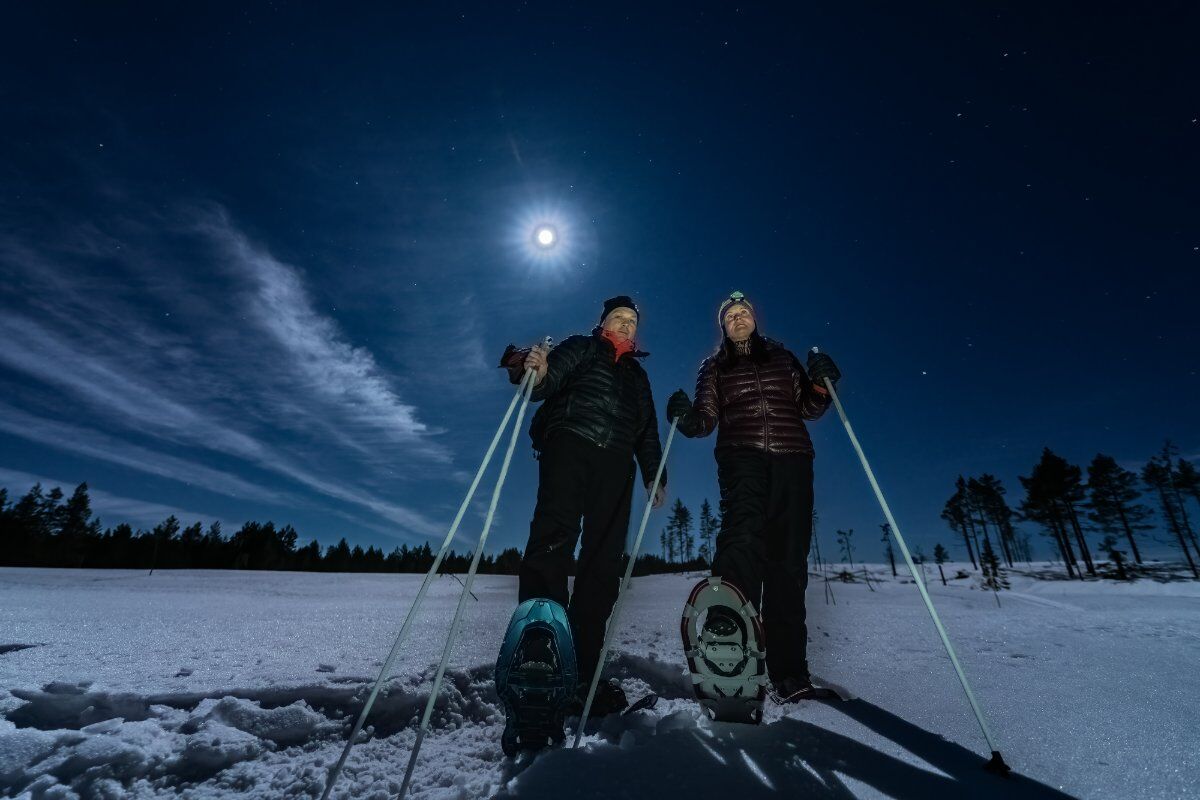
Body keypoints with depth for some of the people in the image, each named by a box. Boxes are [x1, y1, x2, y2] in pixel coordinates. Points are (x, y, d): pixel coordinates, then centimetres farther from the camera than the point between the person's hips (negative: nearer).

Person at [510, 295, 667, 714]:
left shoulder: (638, 374, 32)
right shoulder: (580, 348, 17)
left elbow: (647, 431, 31)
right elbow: (549, 381, -1)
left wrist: (654, 475, 21)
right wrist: (538, 373, -24)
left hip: (616, 464, 5)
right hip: (571, 445, -4)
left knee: (604, 560, -2)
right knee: (554, 537, -21)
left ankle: (583, 671, 2)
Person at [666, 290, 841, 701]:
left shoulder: (782, 358, 22)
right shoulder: (714, 367, 18)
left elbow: (807, 409, 18)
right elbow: (707, 418, 8)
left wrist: (820, 384, -1)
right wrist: (688, 418, -14)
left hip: (792, 458, 2)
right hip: (742, 456, -2)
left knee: (789, 558, 0)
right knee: (743, 540, -26)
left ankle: (788, 671, 7)